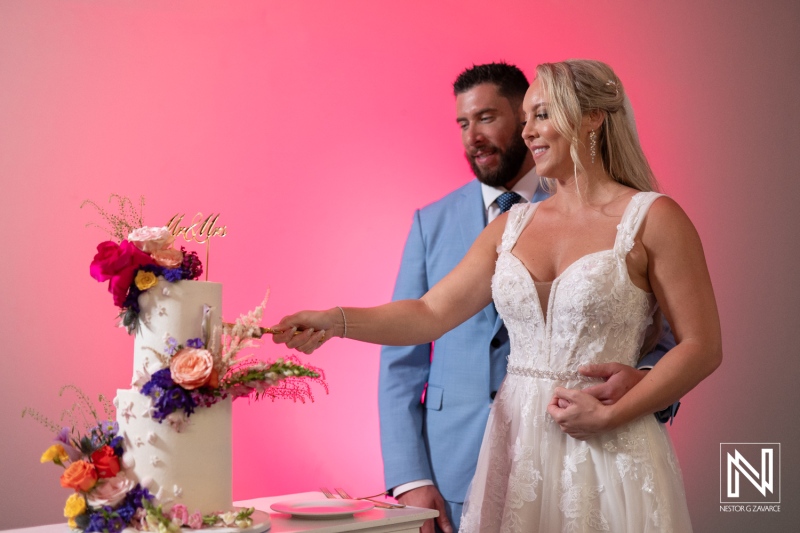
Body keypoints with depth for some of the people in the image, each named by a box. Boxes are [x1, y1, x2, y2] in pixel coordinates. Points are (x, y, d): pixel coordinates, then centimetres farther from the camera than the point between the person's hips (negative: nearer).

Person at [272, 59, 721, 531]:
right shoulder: (513, 226, 10)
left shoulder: (652, 219, -4)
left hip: (607, 453, -4)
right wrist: (336, 322, -9)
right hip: (516, 444, 4)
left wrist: (610, 415, -14)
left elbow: (702, 346, -7)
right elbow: (433, 311, 5)